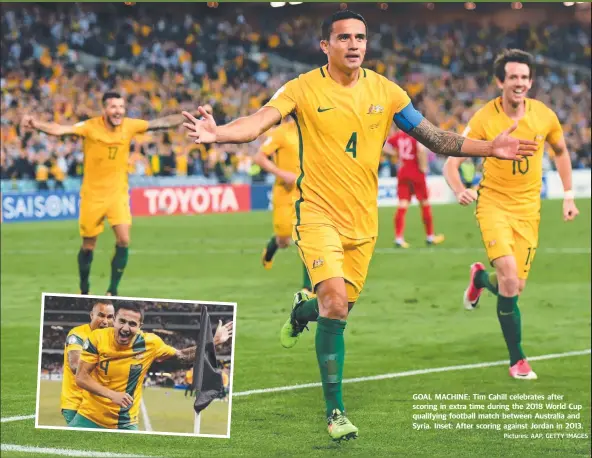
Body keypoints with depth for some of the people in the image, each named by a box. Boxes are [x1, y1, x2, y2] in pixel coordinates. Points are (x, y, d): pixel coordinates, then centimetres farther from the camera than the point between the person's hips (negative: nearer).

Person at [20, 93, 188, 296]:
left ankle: (113, 290, 1)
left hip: (118, 193, 2)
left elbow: (162, 123, -4)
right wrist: (36, 124, -49)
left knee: (123, 240, -13)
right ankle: (84, 290, 30)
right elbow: (59, 130, -31)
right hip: (92, 194, -2)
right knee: (88, 245, 9)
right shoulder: (90, 127, -18)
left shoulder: (130, 125, -7)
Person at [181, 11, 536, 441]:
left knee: (338, 311, 10)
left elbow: (435, 138, 8)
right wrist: (217, 133, -41)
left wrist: (490, 148, -2)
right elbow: (257, 123, -20)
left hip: (363, 220, 4)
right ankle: (335, 411, -11)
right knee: (335, 304, -21)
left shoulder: (385, 91, 2)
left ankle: (302, 310, 49)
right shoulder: (304, 89, -8)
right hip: (319, 215, -4)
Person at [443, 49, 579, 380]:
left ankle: (481, 279, 40)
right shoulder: (485, 119, -12)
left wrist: (569, 196, 12)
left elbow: (561, 151, 17)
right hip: (493, 203, -3)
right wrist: (460, 191, -29)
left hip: (528, 208, 3)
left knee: (515, 287, 1)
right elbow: (451, 163, -10)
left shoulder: (545, 116, -4)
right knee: (509, 274, -22)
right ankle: (517, 359, -11)